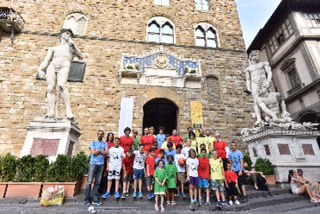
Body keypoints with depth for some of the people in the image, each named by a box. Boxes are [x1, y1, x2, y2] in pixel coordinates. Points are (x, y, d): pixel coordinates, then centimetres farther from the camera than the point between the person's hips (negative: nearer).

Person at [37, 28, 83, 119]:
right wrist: (39, 69, 1)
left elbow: (80, 57, 14)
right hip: (52, 66, 3)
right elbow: (46, 61, 19)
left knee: (61, 85, -32)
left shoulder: (72, 46, 31)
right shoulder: (53, 49, 31)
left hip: (64, 67, -3)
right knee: (51, 88, -19)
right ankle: (52, 112, -28)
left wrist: (73, 44, 7)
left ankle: (68, 110, -38)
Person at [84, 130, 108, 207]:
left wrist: (98, 151, -8)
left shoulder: (105, 144, 12)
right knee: (89, 182, -3)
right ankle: (87, 200, 3)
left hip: (101, 164, 2)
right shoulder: (93, 143, 6)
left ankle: (95, 199, 12)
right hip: (93, 164, -2)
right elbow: (93, 152, -7)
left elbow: (106, 153, -1)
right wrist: (102, 151, -1)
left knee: (97, 182, 6)